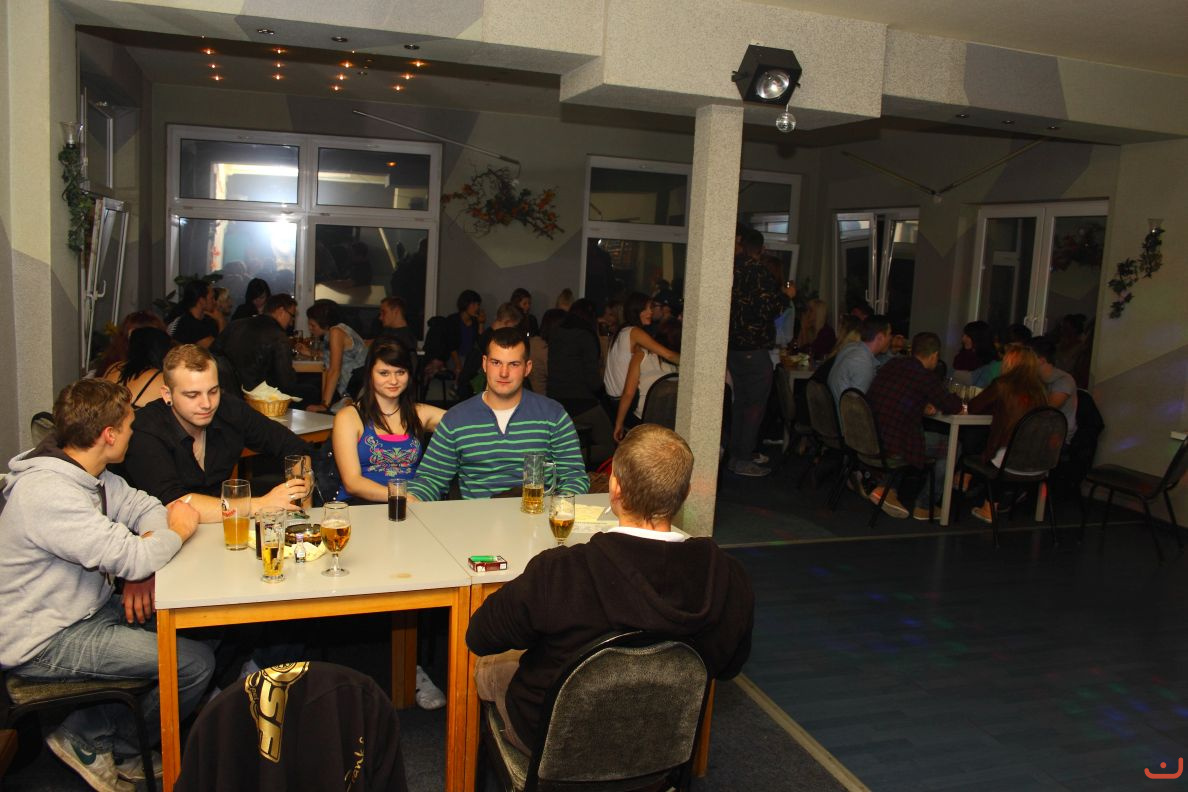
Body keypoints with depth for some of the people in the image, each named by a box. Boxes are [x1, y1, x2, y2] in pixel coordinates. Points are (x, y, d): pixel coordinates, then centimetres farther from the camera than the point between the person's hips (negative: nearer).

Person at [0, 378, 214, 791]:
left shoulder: (89, 474, 3)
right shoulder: (48, 493, -27)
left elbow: (147, 508, 9)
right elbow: (132, 558, -31)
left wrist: (141, 566, -11)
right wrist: (177, 531, -10)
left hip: (90, 609, 10)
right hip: (44, 641, -10)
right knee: (195, 663, -17)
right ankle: (89, 741, 6)